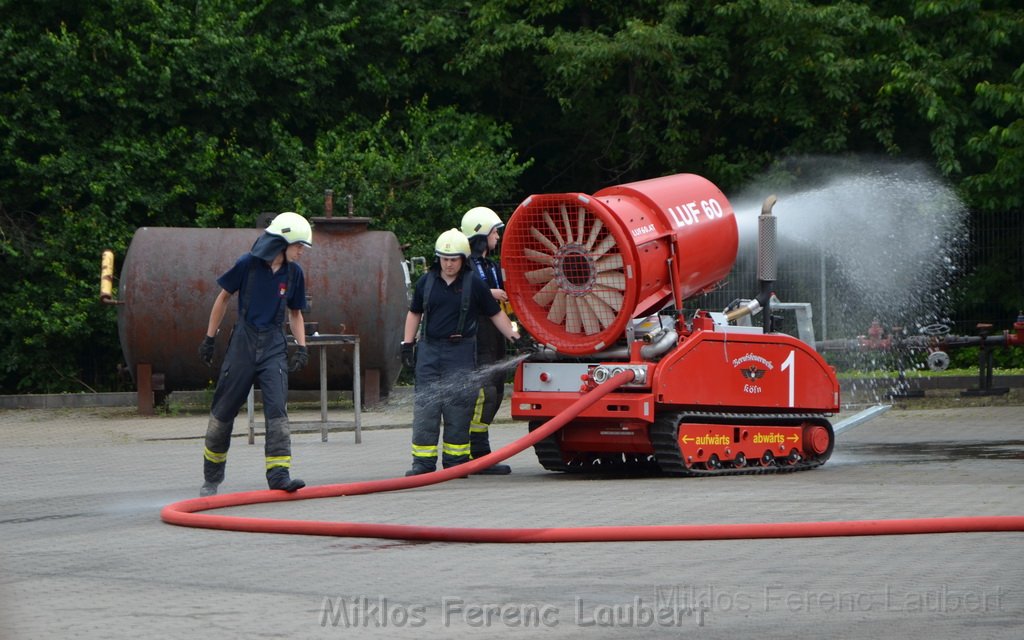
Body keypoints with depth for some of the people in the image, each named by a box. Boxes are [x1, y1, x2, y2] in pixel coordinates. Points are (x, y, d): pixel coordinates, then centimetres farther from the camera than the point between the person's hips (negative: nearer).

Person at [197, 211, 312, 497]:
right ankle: (211, 478, 19)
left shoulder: (294, 273, 2)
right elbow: (224, 297, 4)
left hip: (274, 346, 2)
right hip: (243, 342, -2)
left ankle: (279, 473, -17)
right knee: (224, 409, 4)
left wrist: (301, 346, 3)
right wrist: (210, 337, 5)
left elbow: (295, 312, 15)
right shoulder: (248, 264, -8)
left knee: (277, 408, -13)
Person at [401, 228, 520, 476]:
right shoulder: (426, 282, 8)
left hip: (461, 353, -2)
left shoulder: (474, 284, 0)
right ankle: (423, 462, 1)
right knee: (425, 405, -1)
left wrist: (513, 335, -3)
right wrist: (407, 344, 11)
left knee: (458, 408, 0)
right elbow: (414, 314, 17)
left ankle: (455, 461, 7)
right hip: (429, 350, 2)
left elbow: (496, 314, 5)